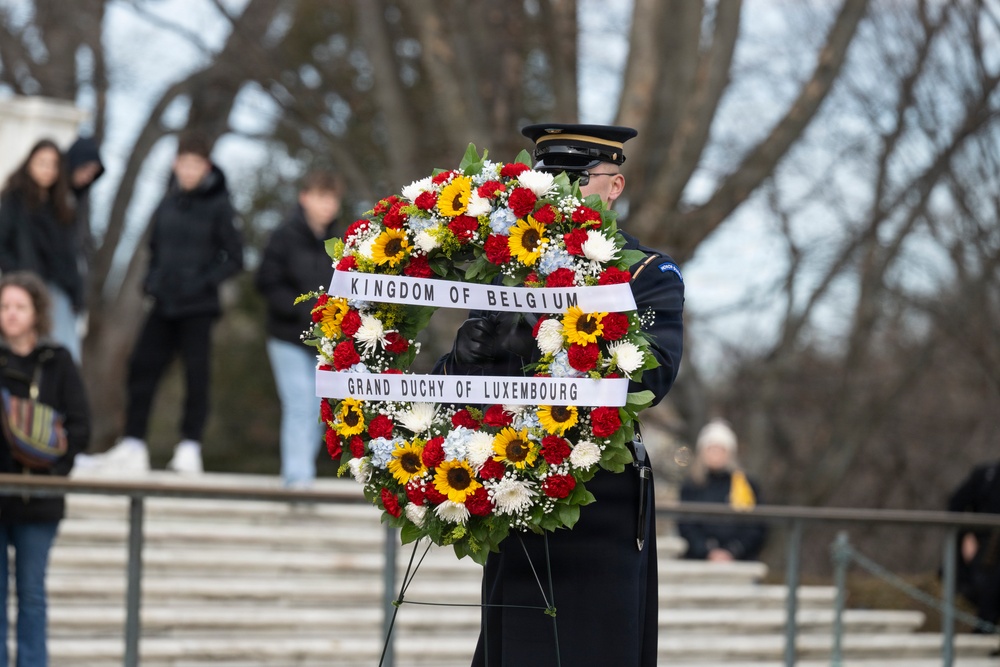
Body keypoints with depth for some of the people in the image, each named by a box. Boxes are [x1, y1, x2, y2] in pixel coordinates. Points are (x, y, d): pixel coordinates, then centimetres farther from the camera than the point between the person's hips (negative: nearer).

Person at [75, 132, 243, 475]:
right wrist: (152, 279, 6)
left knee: (196, 375, -3)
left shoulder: (217, 205, -6)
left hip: (197, 306, -5)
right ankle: (132, 447, 8)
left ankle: (189, 449, 5)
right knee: (142, 368, 3)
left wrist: (204, 281, -13)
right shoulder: (168, 203, 8)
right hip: (164, 305, 5)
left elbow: (234, 258, -4)